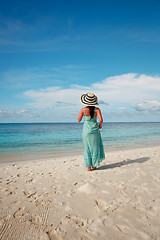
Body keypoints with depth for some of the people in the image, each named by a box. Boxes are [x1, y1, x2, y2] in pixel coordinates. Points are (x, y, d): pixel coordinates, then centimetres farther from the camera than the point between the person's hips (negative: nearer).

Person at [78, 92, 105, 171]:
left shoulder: (83, 110, -12)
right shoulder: (97, 110, -12)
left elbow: (79, 120, -5)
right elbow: (101, 120, -21)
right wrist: (100, 125, 0)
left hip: (86, 131, 0)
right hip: (95, 130, 0)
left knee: (87, 148, 11)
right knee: (95, 147, 16)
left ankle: (89, 166, 15)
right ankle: (94, 165, 23)